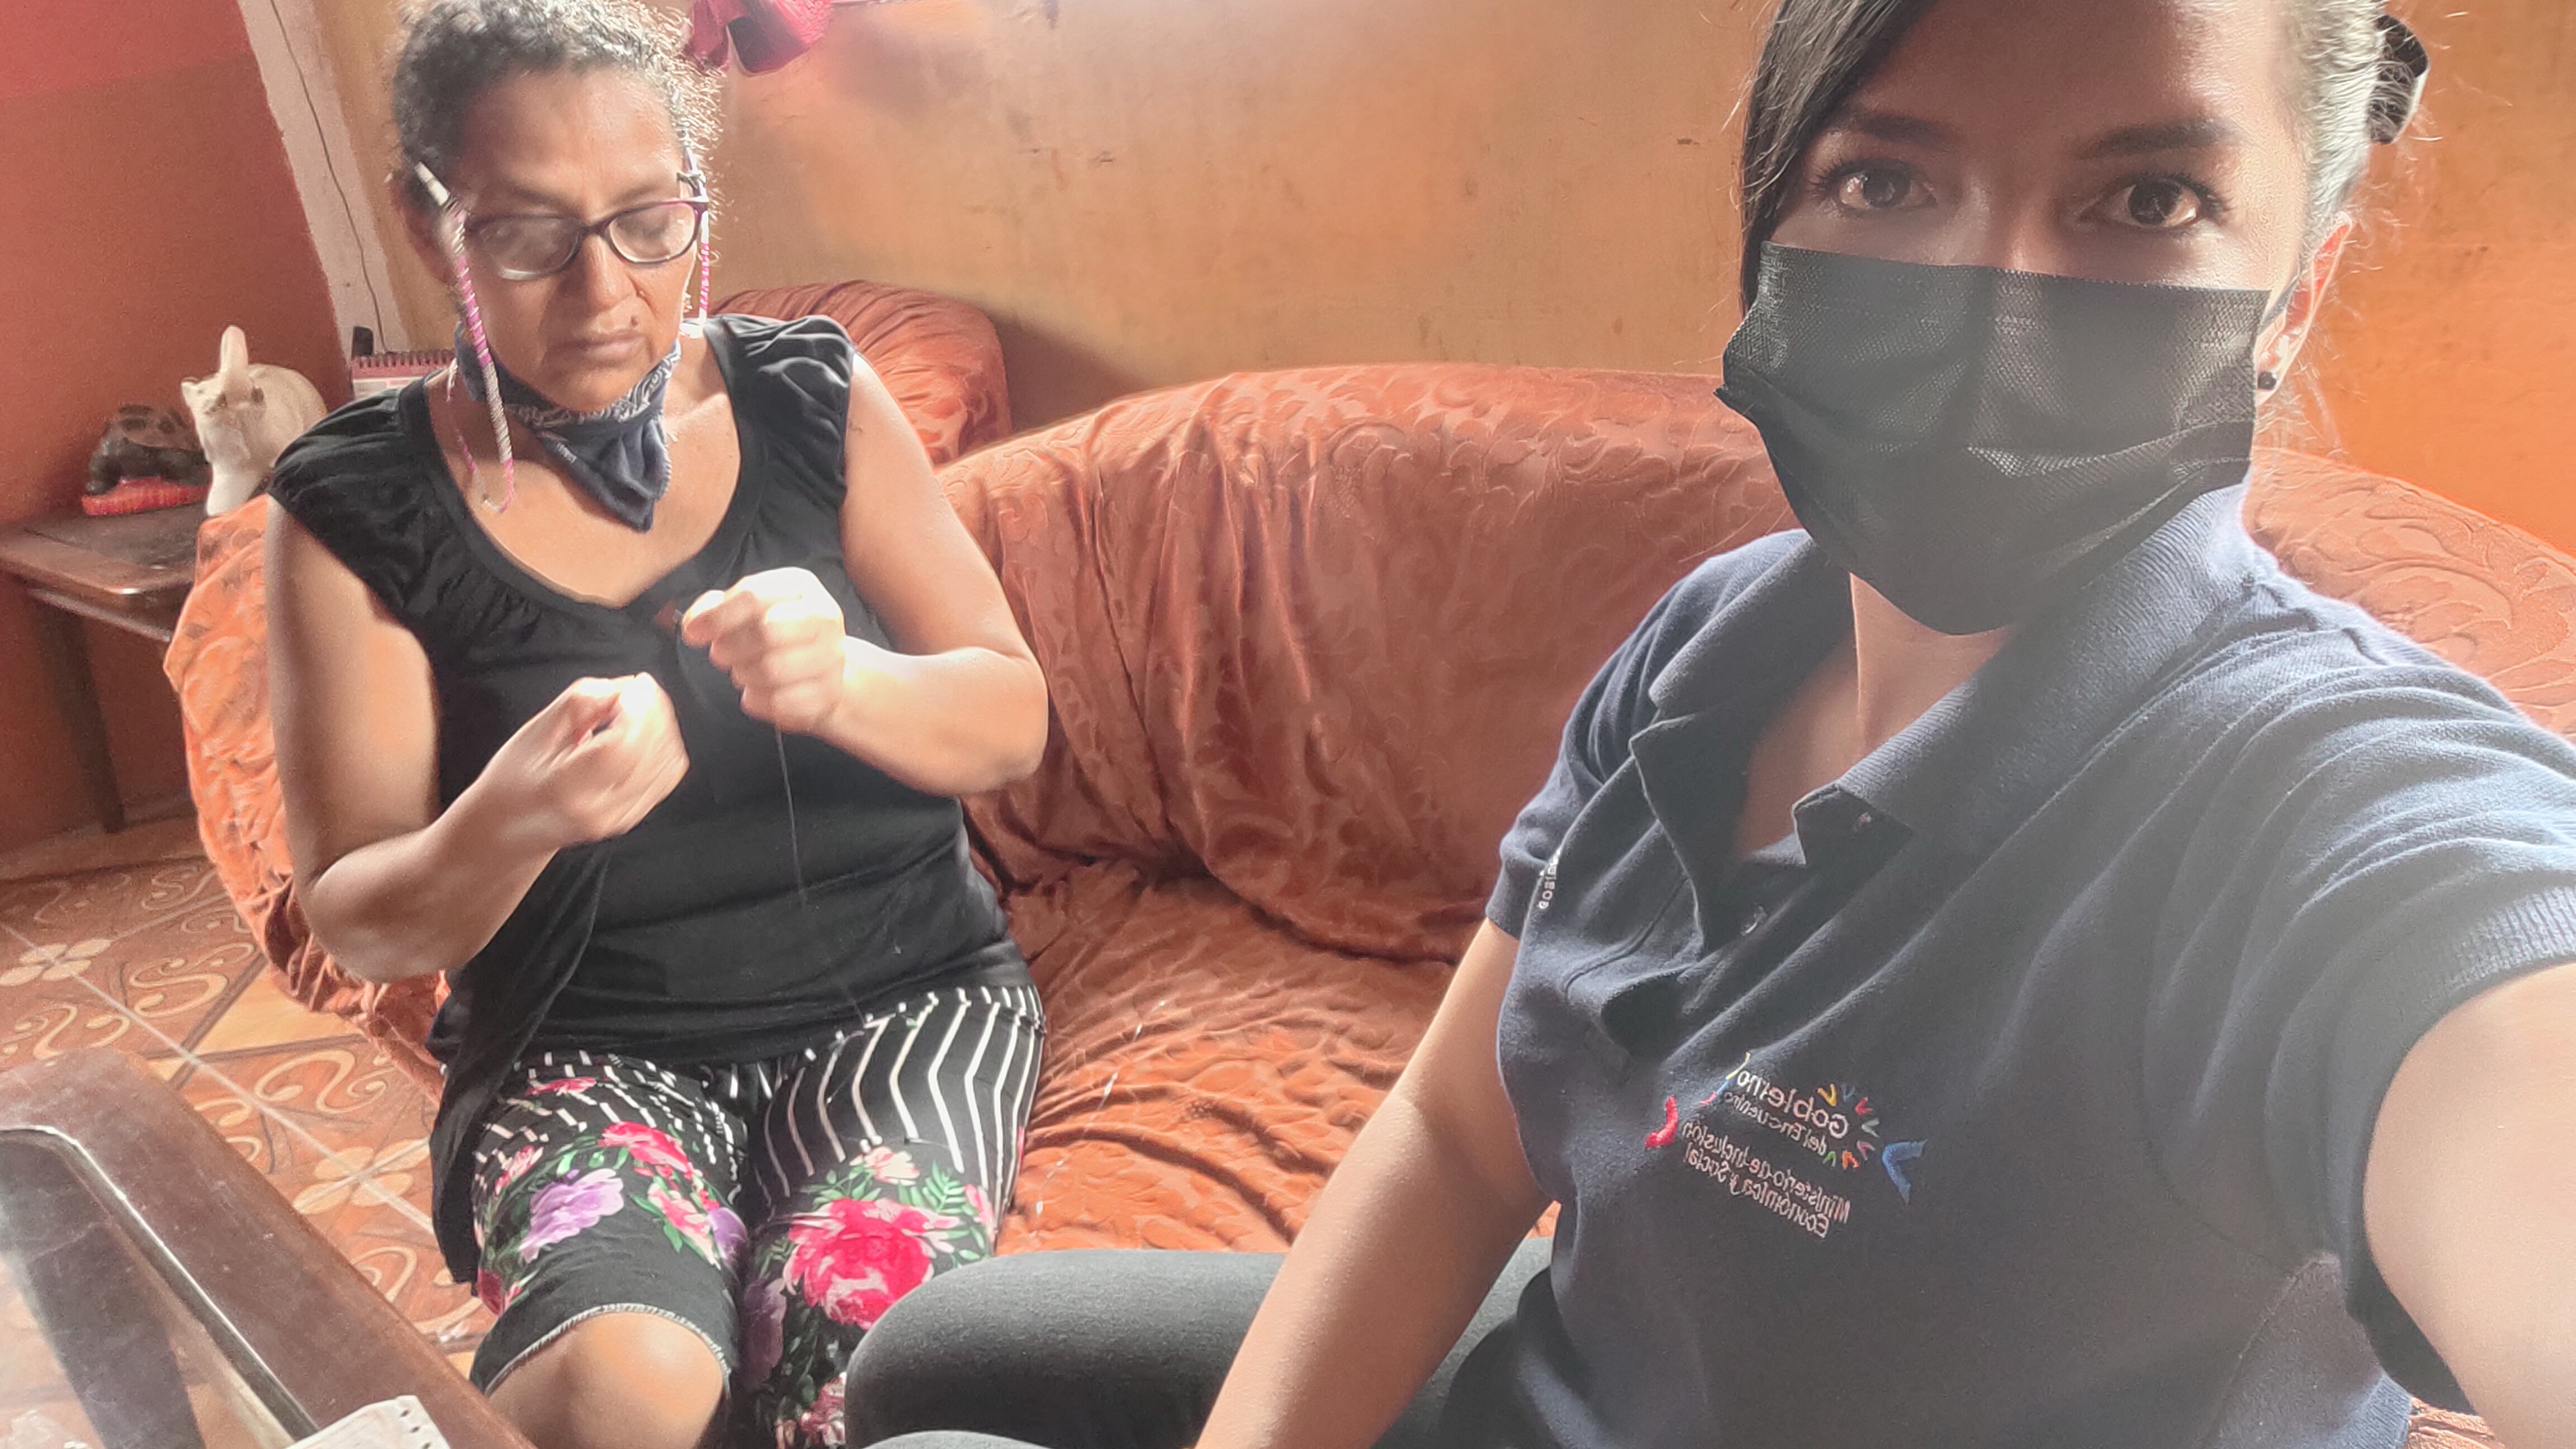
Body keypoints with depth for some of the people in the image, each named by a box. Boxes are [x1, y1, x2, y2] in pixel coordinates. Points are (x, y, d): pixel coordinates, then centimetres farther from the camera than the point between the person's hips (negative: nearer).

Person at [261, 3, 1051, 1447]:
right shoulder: (360, 509, -5)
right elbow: (357, 922, -4)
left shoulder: (812, 397, -1)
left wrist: (839, 681, -25)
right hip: (583, 1046, 0)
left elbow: (1015, 720, -2)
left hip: (906, 990, 1)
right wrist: (506, 826, -27)